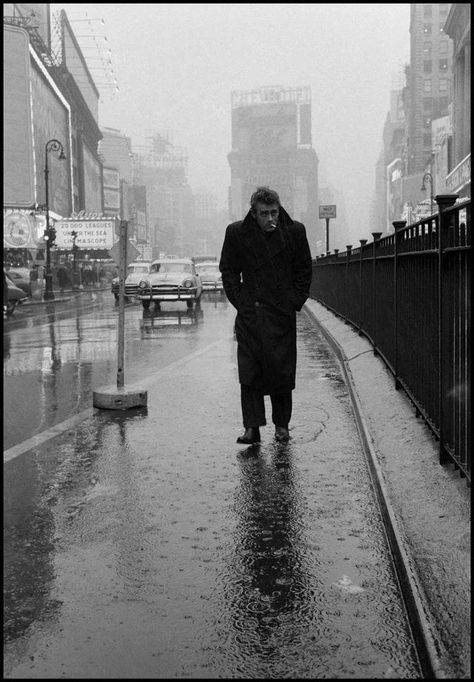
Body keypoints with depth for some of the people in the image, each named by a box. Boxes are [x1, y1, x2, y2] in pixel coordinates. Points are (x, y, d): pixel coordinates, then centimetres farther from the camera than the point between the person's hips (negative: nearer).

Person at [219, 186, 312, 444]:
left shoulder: (294, 232, -1)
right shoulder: (236, 233, -2)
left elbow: (304, 271, 8)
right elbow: (228, 271, 8)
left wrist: (295, 303, 1)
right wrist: (240, 302, 1)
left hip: (282, 313, 0)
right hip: (249, 314, 0)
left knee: (281, 371, 4)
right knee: (249, 372, -3)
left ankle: (282, 425, 17)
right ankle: (252, 427, 2)